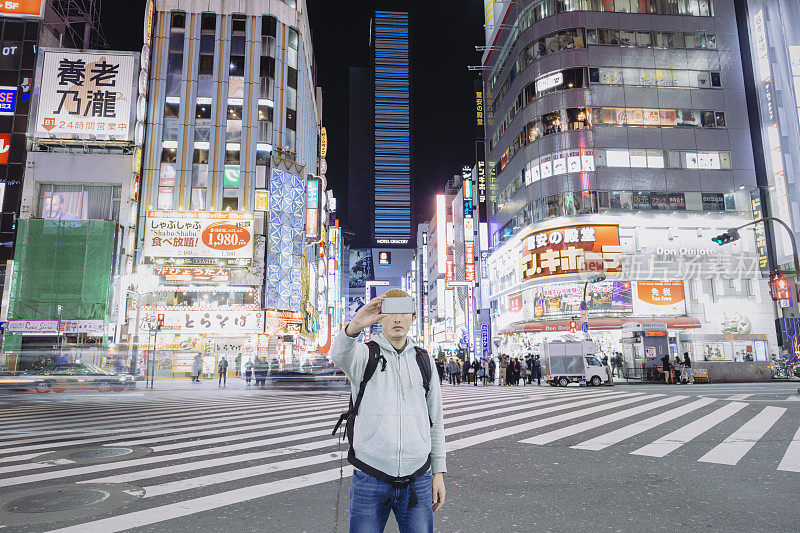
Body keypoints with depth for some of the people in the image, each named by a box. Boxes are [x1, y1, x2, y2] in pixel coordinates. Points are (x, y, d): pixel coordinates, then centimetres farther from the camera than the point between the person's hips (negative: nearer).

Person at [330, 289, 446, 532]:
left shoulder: (424, 360, 9)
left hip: (418, 481, 2)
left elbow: (435, 418, 12)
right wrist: (353, 327, -48)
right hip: (369, 481, -2)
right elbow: (340, 355, -26)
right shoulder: (364, 354, -1)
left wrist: (439, 472, 8)